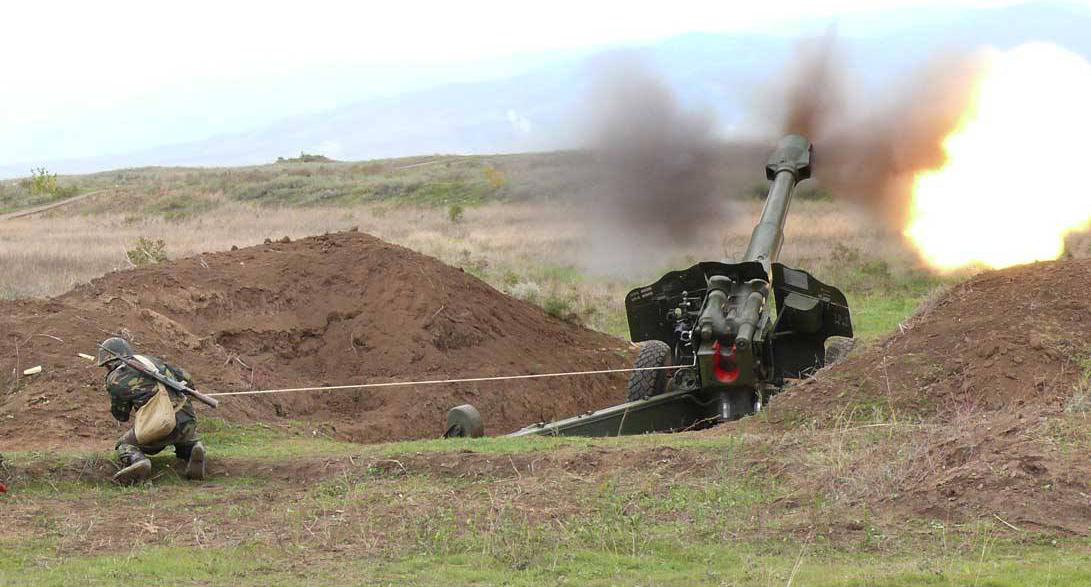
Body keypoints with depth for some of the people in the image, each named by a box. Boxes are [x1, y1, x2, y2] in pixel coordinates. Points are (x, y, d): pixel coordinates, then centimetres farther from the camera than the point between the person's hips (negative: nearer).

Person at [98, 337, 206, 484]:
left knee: (125, 445, 21)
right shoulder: (152, 360, 21)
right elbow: (186, 378, 24)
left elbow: (121, 415, 17)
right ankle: (193, 450, 0)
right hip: (188, 421, 4)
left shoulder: (115, 379, 7)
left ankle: (137, 461, -13)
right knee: (186, 441, 37)